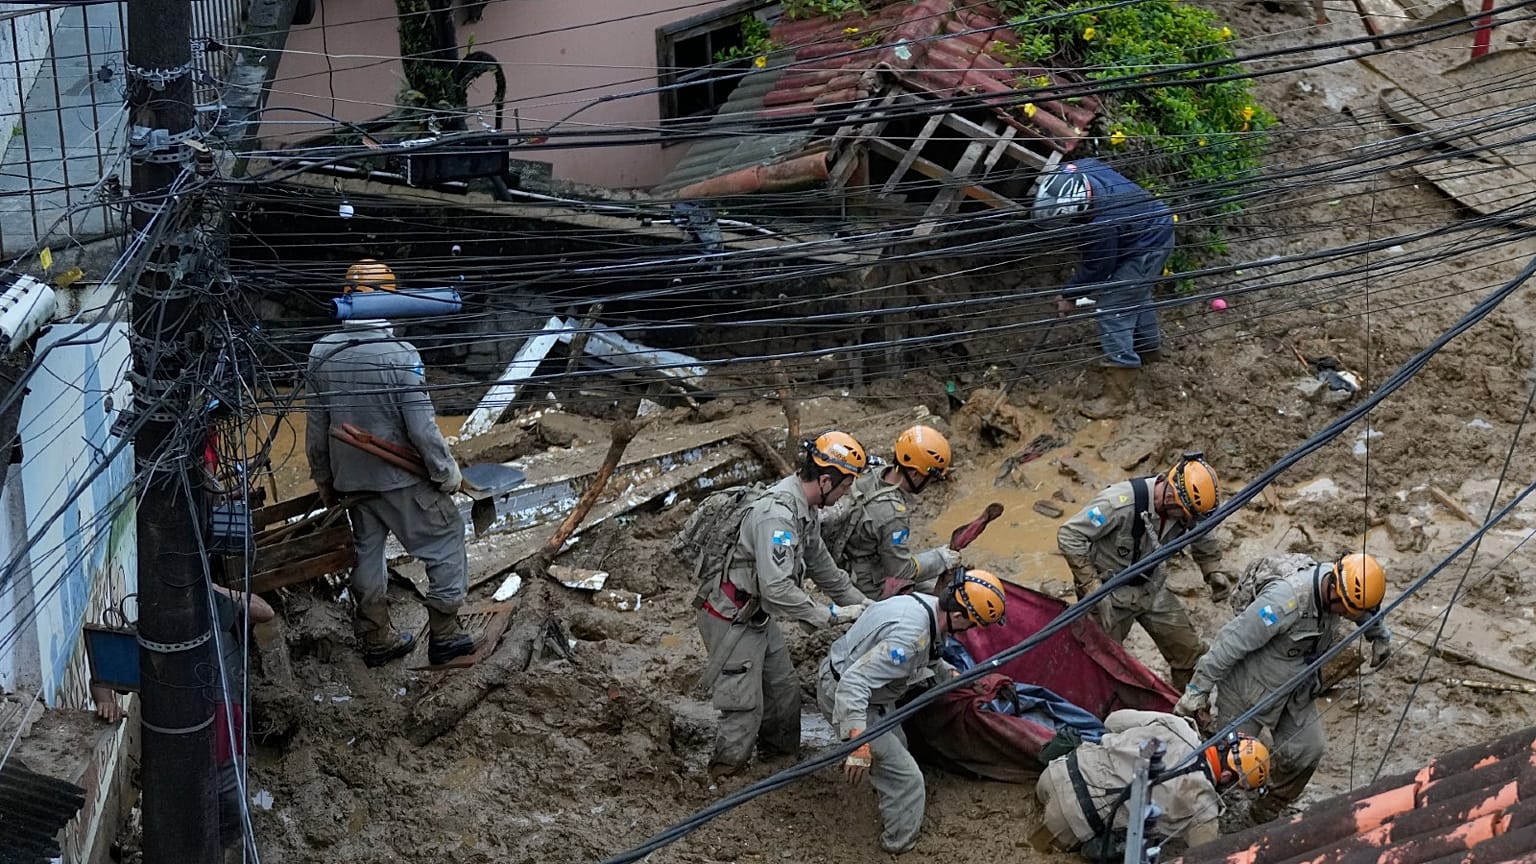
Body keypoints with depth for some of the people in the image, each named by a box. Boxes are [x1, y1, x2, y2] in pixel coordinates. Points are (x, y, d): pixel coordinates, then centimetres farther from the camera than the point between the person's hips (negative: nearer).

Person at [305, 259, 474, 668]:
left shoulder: (322, 354, -5)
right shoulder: (399, 355, -22)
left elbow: (317, 427, 4)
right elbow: (422, 427, -20)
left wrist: (322, 478, 16)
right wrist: (446, 470, -5)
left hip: (350, 477, 6)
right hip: (402, 479, -5)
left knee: (367, 551, 19)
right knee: (445, 541, 11)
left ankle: (376, 639, 28)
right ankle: (444, 634, 15)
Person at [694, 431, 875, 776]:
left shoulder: (807, 509, 3)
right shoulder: (777, 515, -30)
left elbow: (820, 564, 19)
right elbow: (777, 589, -36)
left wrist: (861, 603, 17)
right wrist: (831, 615, -27)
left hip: (760, 616, 10)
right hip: (732, 619, -10)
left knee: (784, 690, 18)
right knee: (745, 705, -5)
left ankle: (781, 753, 35)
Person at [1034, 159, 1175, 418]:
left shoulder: (1101, 227, -39)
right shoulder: (1075, 170, -20)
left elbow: (1095, 270, -21)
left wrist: (1069, 295, -5)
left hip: (1147, 248, -9)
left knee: (1111, 311, -8)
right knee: (1135, 295, 30)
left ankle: (1116, 397, -3)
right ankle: (1149, 347, 56)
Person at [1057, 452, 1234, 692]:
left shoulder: (1186, 507, -13)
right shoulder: (1122, 502, -34)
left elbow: (1204, 539, 12)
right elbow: (1069, 535, -29)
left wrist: (1214, 571, -6)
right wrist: (1092, 587, -30)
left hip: (1153, 589, 6)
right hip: (1111, 593, -5)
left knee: (1190, 654, 6)